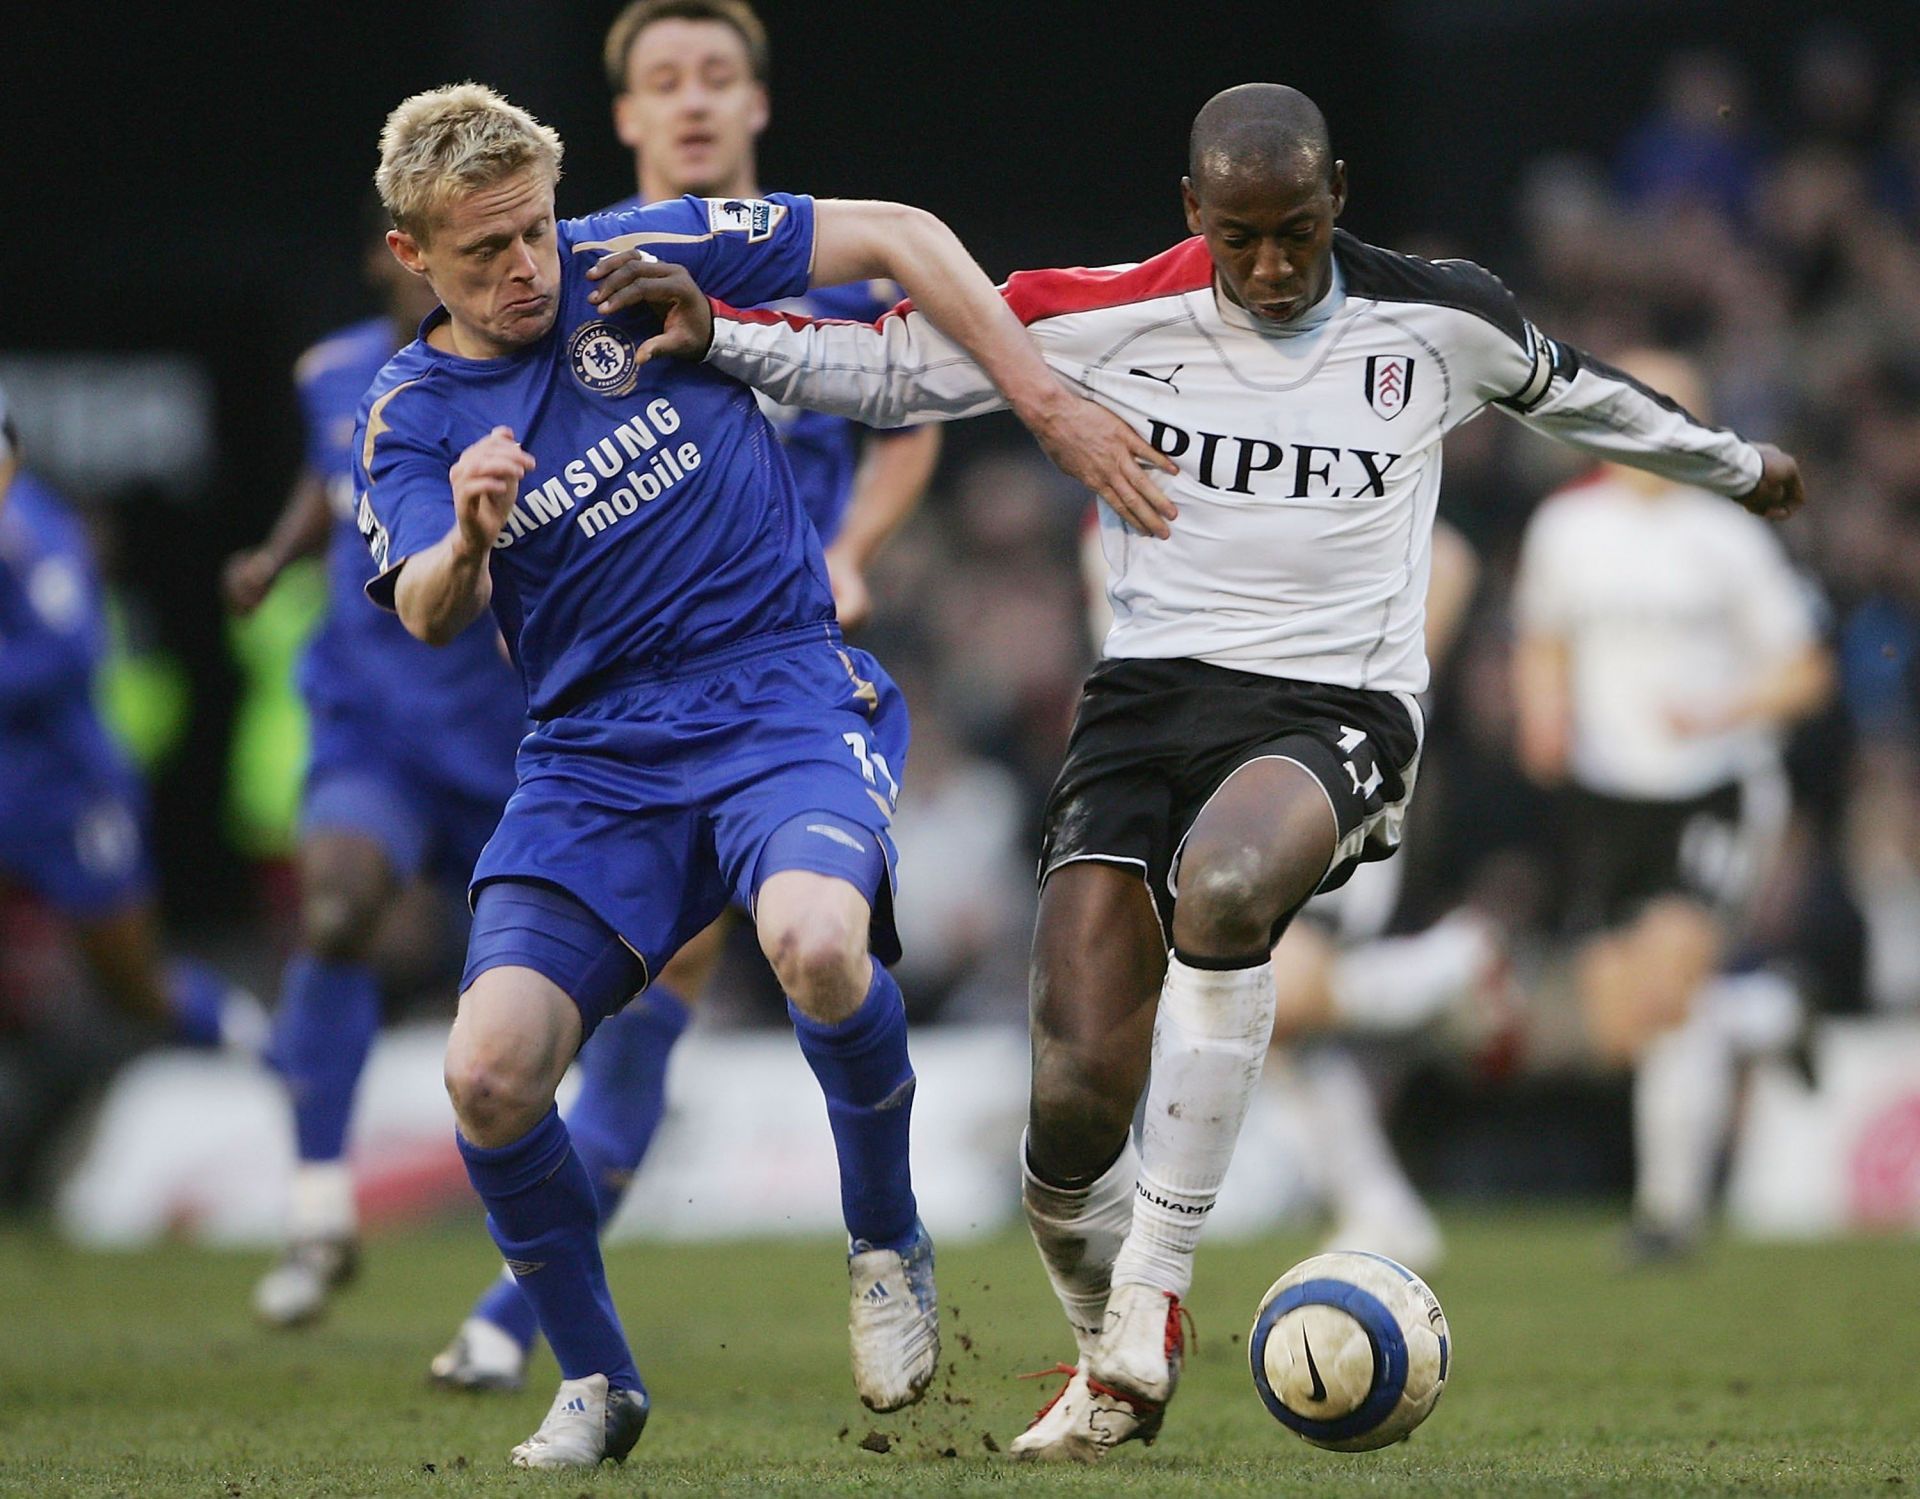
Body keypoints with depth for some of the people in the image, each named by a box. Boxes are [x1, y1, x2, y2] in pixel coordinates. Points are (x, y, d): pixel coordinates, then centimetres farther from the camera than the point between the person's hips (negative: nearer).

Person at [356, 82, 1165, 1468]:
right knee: (490, 1078, -17)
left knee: (818, 944, -36)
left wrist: (1047, 403, -4)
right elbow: (432, 618, -11)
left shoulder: (642, 261, 0)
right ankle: (597, 1383, 8)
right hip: (594, 755, 3)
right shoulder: (408, 418, 6)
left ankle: (888, 1246, -7)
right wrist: (469, 539, -35)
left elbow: (898, 236, 3)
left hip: (784, 701, -3)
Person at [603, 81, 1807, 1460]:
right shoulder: (1108, 319, 0)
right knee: (1077, 1094, -13)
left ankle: (1151, 1290, -29)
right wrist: (714, 334, -8)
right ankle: (1115, 1367, 18)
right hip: (1149, 701, 2)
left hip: (1338, 712, -1)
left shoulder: (1440, 320, 3)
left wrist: (1736, 467, 39)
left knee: (1223, 885, -39)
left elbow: (1579, 395, 23)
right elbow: (896, 366, 6)